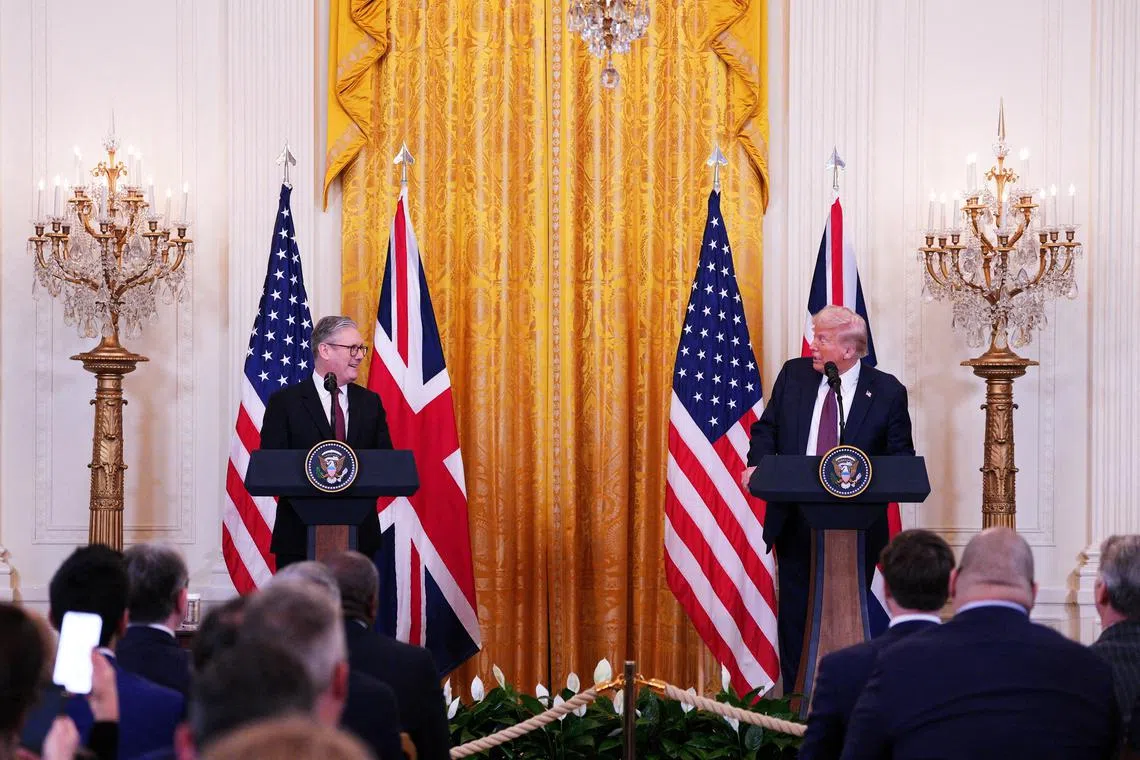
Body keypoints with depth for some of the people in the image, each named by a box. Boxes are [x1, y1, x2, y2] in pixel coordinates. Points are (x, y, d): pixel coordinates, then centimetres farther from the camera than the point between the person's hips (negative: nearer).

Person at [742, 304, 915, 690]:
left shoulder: (887, 391, -3)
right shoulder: (794, 374, 5)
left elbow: (901, 455, 0)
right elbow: (766, 429, 10)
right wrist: (757, 466, -10)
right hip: (795, 518, 3)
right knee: (794, 609, 6)